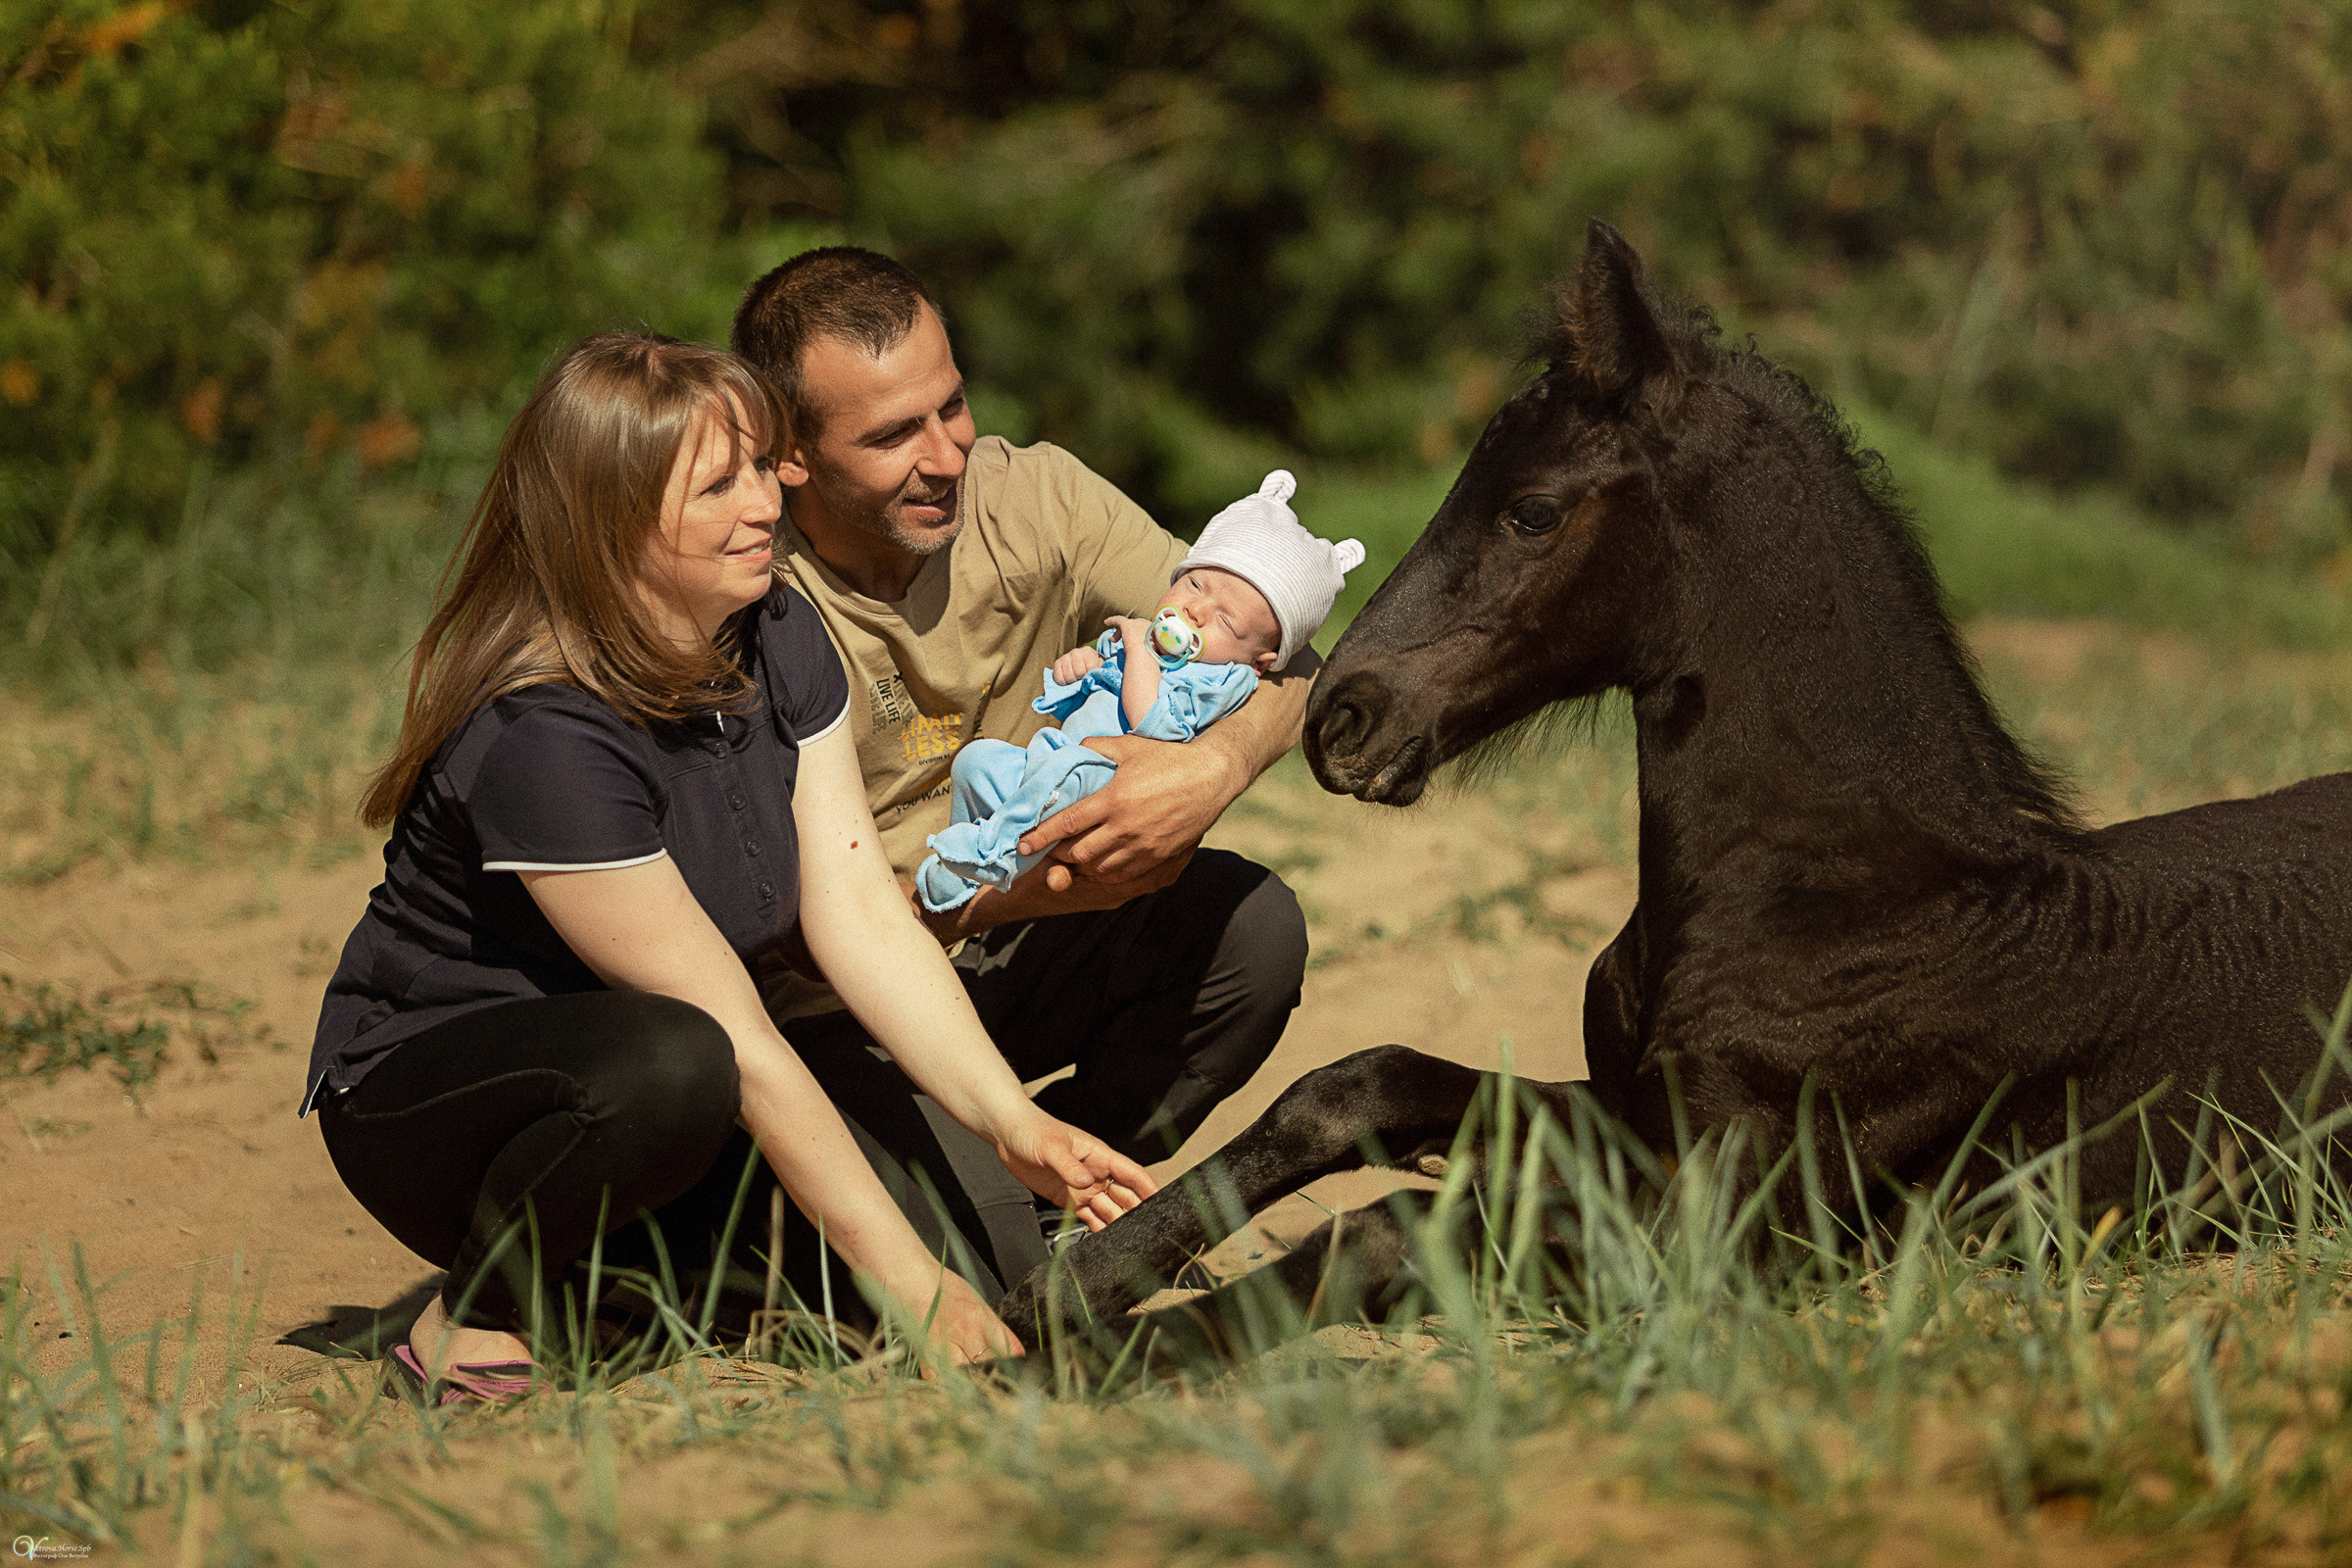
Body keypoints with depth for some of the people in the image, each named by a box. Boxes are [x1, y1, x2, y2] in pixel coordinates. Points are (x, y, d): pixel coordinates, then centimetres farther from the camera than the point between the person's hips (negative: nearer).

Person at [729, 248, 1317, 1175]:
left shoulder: (1031, 500, -10)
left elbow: (1282, 656, -13)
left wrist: (1214, 769, -37)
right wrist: (1016, 886, -36)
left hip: (1012, 953, 5)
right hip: (835, 1019, -5)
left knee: (1251, 925, -20)